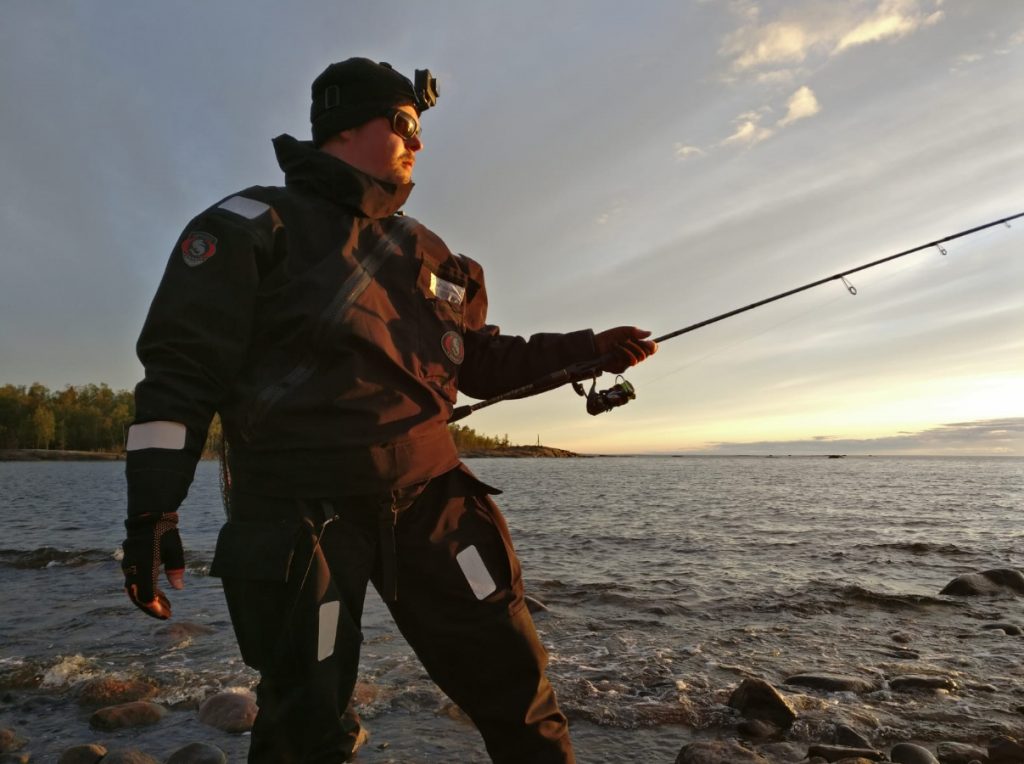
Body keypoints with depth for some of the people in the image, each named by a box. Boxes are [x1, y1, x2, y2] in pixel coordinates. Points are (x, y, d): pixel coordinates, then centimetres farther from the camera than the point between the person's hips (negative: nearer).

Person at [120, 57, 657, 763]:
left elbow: (480, 360, 21)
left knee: (513, 677, 5)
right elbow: (182, 366, -5)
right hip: (299, 512, -4)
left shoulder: (423, 250, 17)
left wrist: (588, 350, 13)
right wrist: (153, 509, -10)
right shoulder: (255, 224, 0)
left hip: (429, 496, 5)